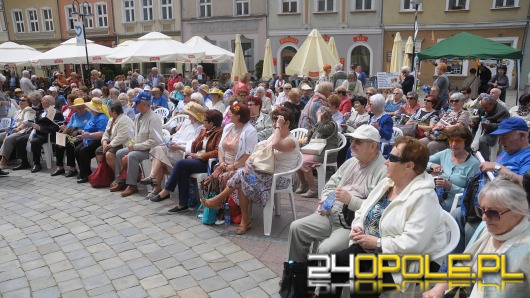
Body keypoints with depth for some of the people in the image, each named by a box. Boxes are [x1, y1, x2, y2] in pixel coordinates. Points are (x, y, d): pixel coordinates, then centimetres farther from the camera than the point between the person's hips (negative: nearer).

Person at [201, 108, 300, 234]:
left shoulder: (291, 141, -11)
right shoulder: (274, 135, 14)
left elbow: (275, 145, -34)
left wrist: (279, 126, -22)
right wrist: (248, 161, -11)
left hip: (280, 179, -7)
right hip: (267, 173, 7)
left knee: (242, 175, -23)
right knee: (242, 182, -21)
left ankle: (218, 200, -5)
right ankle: (245, 221, -13)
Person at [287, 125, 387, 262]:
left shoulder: (383, 171, -14)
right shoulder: (351, 162, 13)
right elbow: (331, 185, 18)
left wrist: (350, 200, -25)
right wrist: (324, 201, -2)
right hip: (331, 215, 8)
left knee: (325, 249, -27)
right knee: (296, 227, 2)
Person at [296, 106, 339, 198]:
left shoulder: (332, 124, -7)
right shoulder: (320, 124, 20)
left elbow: (321, 130, -24)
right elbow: (312, 131, 29)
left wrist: (319, 118, -12)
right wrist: (306, 138, 8)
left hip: (327, 153, -9)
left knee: (304, 162, -26)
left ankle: (313, 190, -18)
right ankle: (303, 184, 9)